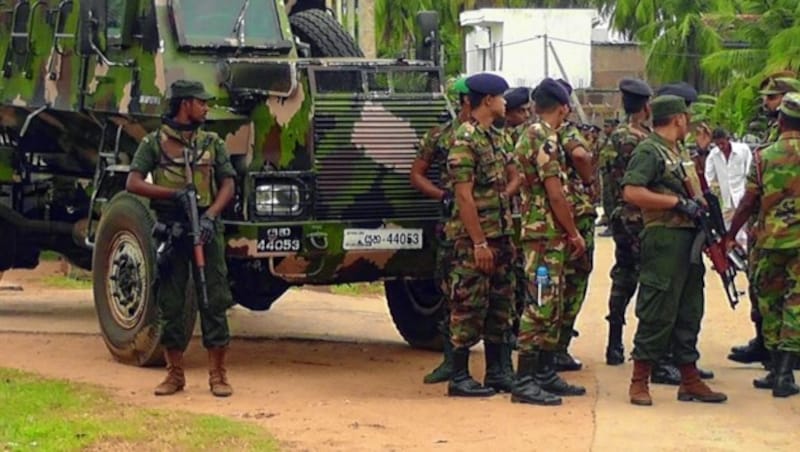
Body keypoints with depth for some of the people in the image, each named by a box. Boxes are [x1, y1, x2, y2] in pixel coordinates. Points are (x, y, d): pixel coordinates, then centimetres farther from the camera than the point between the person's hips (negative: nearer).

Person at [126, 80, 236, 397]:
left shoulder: (212, 143, 12)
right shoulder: (154, 143, 5)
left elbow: (227, 185, 5)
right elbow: (133, 184, -4)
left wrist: (210, 215, -13)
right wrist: (174, 194, -16)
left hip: (206, 228, 1)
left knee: (214, 301, -2)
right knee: (170, 304, 3)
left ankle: (218, 374, 3)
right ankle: (175, 373, 11)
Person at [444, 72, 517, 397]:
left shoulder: (496, 137, 14)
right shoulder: (465, 140, -14)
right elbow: (464, 196, -19)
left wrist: (507, 235, 14)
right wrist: (479, 242, -20)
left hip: (500, 236, 9)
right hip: (474, 239, -9)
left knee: (500, 305, 12)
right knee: (469, 307, -4)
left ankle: (495, 372, 21)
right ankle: (459, 377, 1)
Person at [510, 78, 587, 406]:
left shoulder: (532, 136, 17)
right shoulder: (545, 139, -15)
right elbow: (555, 194, -19)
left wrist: (567, 233, 19)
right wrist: (574, 233, -9)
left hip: (547, 235, 10)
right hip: (546, 234, -10)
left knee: (552, 307, 15)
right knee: (539, 307, -10)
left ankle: (546, 375, 20)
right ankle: (524, 382, -10)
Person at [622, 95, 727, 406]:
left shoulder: (680, 153, 19)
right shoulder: (649, 151, -10)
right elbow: (631, 192, -22)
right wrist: (678, 202, -21)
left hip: (688, 240, 9)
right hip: (664, 239, -9)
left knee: (689, 312, 12)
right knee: (657, 313, -6)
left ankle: (690, 380, 19)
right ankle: (639, 382, 0)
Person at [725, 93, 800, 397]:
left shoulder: (764, 157, 1)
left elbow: (748, 203, 3)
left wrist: (729, 236, 12)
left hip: (770, 240, 2)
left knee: (770, 302, 14)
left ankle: (776, 368, 18)